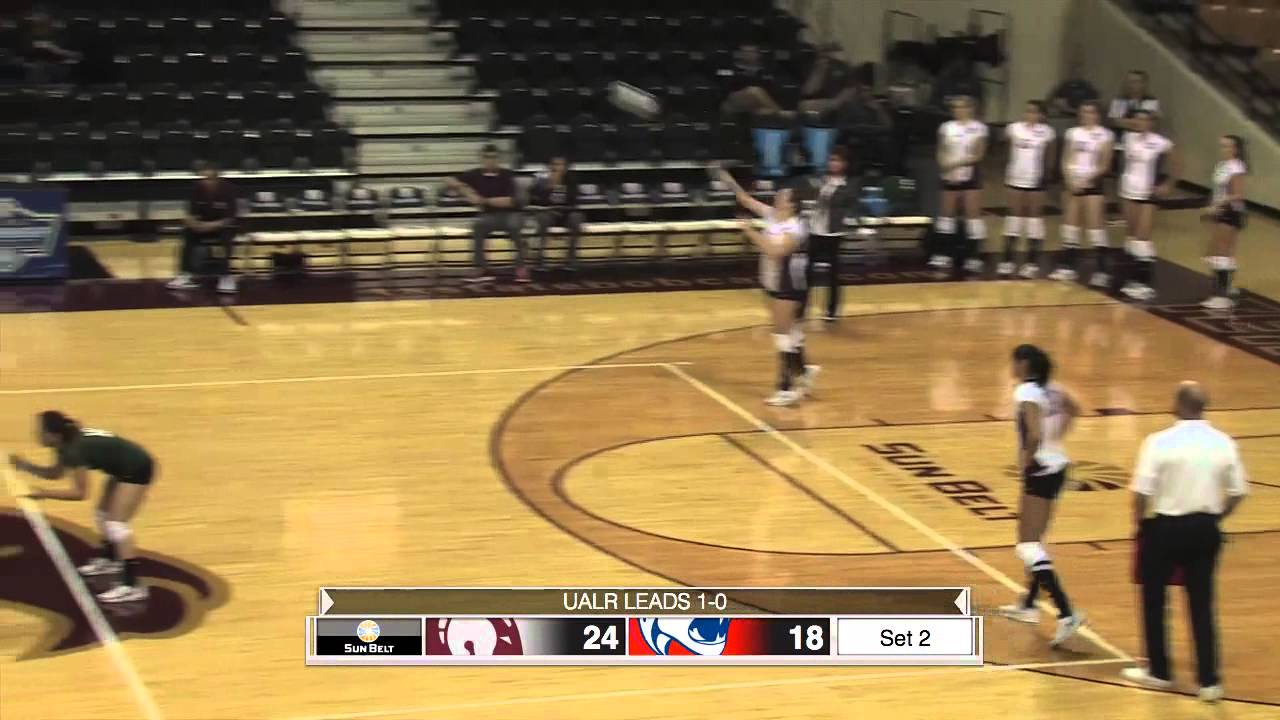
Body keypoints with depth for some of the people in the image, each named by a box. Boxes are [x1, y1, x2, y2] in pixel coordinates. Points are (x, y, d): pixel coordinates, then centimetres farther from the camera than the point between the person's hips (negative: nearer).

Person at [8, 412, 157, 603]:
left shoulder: (75, 449, -28)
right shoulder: (69, 441, -1)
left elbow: (80, 492, -27)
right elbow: (55, 473, 12)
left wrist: (44, 494, -25)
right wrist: (26, 466, 0)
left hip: (137, 469, -10)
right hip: (123, 468, 10)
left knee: (116, 524, -14)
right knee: (103, 514, 22)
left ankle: (132, 586, -16)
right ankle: (109, 560, 43)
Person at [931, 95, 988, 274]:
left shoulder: (979, 128, -5)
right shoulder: (946, 127, 5)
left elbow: (978, 155, -10)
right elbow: (941, 153, 6)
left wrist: (958, 163, -20)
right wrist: (945, 168, -11)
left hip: (970, 176, -4)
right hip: (950, 177, 4)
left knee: (973, 213, -4)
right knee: (946, 213, 5)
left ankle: (974, 257, -1)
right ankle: (943, 255, 11)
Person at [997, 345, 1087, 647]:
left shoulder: (1026, 393, -18)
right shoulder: (1051, 388, 8)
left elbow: (1035, 436, -29)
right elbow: (1073, 410, 27)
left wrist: (1026, 462, -15)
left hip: (1040, 471, -9)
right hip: (1056, 466, 9)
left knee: (1028, 546, -9)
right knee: (1033, 539, 22)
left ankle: (1067, 613, -19)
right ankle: (1029, 604, 34)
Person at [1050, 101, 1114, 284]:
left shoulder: (1105, 136, -5)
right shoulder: (1073, 133, 8)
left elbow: (1104, 166, -7)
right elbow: (1066, 161, 8)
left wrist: (1088, 179, -18)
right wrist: (1070, 179, -8)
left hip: (1093, 184, -5)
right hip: (1073, 184, 5)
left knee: (1095, 226, -8)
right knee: (1070, 224, 8)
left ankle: (1102, 271, -5)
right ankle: (1068, 266, 17)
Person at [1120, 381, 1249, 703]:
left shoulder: (1160, 442, -16)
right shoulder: (1224, 443, -2)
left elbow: (1142, 492, -16)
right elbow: (1237, 493, 3)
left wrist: (1140, 521, 1)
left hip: (1166, 528, -4)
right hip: (1205, 529, 4)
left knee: (1154, 600, 15)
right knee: (1202, 604, 12)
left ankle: (1159, 671, 25)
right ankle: (1209, 680, 10)